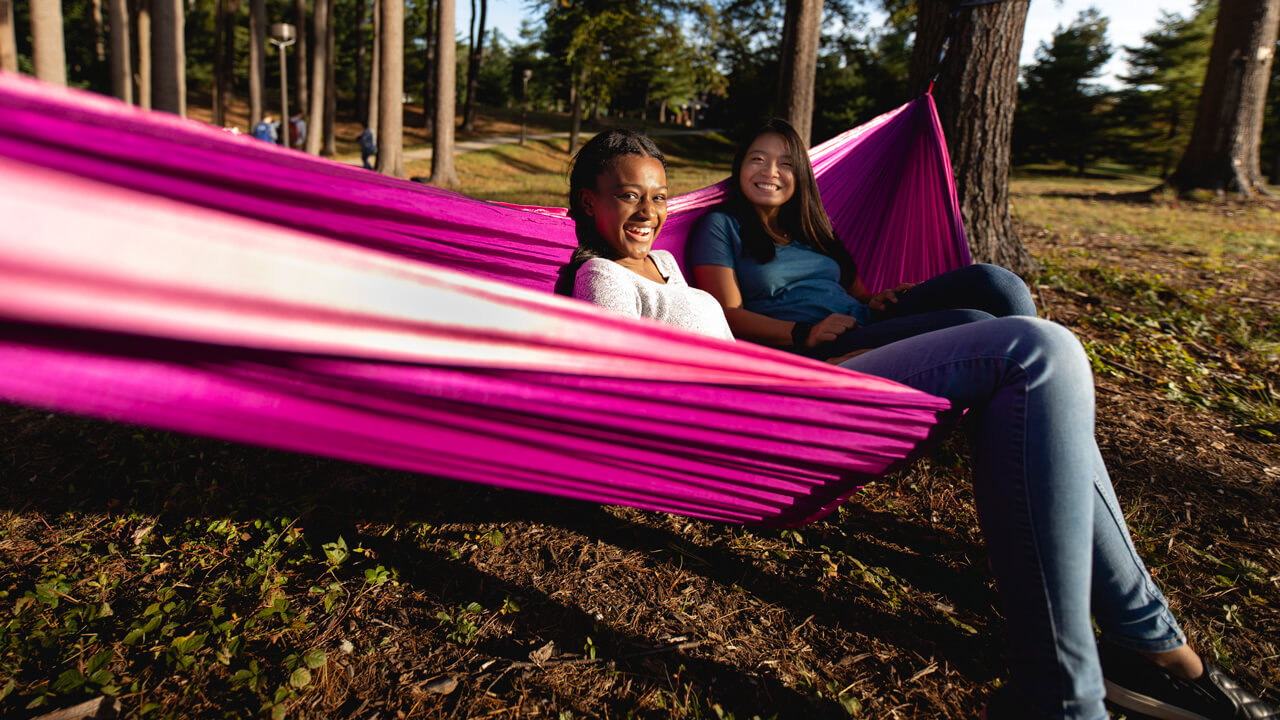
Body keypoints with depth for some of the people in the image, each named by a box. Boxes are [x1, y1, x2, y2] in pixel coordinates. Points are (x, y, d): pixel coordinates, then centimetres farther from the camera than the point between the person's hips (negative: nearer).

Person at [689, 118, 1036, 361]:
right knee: (972, 324, -25)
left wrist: (872, 302, 1)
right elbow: (728, 314, -7)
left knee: (987, 278, -12)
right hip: (809, 355, -7)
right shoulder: (720, 226, 5)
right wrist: (805, 333, -21)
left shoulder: (811, 226, 27)